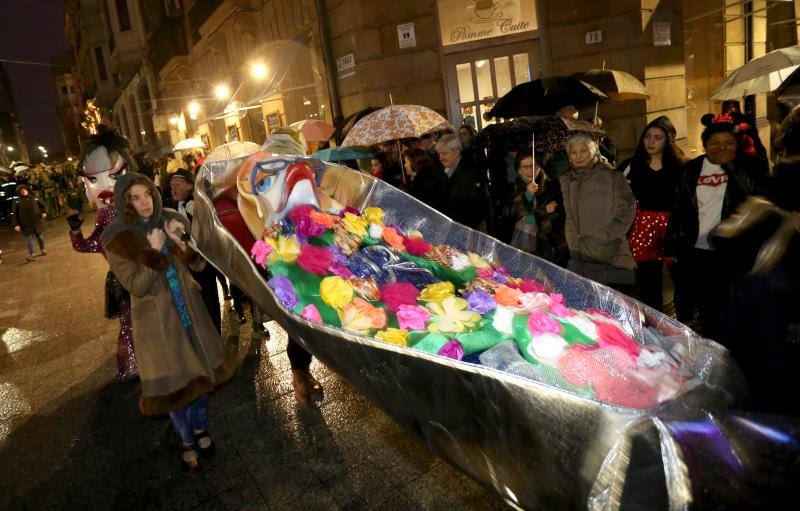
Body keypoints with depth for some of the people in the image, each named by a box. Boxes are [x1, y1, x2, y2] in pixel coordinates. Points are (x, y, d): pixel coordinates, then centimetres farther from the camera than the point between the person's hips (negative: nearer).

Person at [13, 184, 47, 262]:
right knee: (30, 239, -7)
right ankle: (30, 255, -3)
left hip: (37, 222, 3)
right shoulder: (18, 202, -2)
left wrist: (43, 213, -5)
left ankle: (42, 251, 32)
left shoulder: (34, 198, 3)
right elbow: (15, 214, 0)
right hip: (26, 225, -2)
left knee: (40, 237, 13)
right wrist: (16, 224, -5)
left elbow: (42, 206, 14)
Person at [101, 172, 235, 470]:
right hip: (155, 318, -3)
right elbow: (136, 286, -15)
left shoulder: (172, 220, -2)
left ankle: (200, 428, 38)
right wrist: (155, 252, -22)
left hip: (189, 309, 4)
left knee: (200, 370, 14)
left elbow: (198, 264, -3)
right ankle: (187, 440, 28)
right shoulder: (116, 238, -12)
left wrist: (180, 242, -19)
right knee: (172, 380, 6)